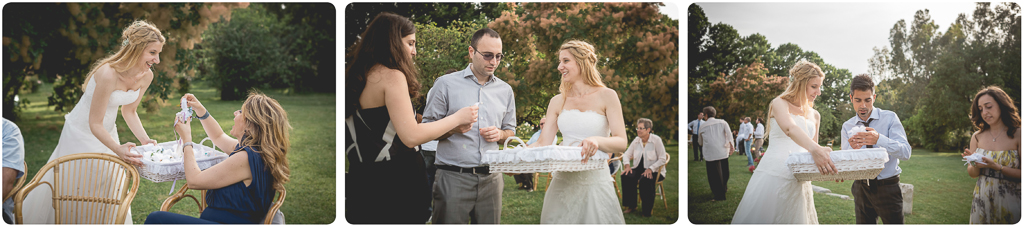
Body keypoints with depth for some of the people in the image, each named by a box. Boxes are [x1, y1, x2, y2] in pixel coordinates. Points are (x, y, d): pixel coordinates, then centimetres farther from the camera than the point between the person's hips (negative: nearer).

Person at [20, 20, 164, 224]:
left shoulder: (146, 76, -13)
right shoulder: (108, 74, -35)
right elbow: (95, 123, -29)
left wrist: (145, 140, -12)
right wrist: (118, 150, -42)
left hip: (106, 131, 7)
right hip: (82, 132, -7)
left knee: (109, 187, 15)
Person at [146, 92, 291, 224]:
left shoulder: (246, 158, -22)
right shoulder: (256, 151, 9)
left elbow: (194, 180, -15)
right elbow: (219, 137, 32)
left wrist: (186, 139, -1)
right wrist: (200, 109, 20)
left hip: (224, 222, -10)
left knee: (156, 218, -10)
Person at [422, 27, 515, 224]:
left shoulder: (505, 90, 15)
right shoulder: (446, 84, 2)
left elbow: (510, 131, 22)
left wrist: (499, 134, 0)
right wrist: (452, 128, -17)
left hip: (491, 178, 4)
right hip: (453, 177, -3)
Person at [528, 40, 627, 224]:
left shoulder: (606, 96, 1)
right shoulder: (558, 101, 12)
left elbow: (621, 143, -6)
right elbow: (543, 144, 7)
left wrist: (597, 141, -26)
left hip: (595, 180, -3)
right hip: (562, 181, 3)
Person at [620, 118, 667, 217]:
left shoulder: (656, 140, -9)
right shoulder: (636, 140, 6)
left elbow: (662, 159, -11)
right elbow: (627, 154, 11)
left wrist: (650, 169, -22)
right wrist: (627, 165, -9)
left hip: (654, 171, -5)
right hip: (638, 169, 5)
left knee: (645, 180, -37)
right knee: (626, 176, -25)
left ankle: (647, 211, -20)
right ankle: (631, 206, -13)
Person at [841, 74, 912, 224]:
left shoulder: (890, 118, -3)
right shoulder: (847, 126, 5)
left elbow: (906, 153, -14)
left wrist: (879, 139, -31)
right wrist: (853, 148, -24)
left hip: (888, 188, -3)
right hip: (861, 188, 3)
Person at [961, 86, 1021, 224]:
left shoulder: (1017, 135, -9)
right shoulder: (977, 137, 4)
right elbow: (972, 174, 7)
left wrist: (996, 166, -23)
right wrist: (975, 164, -14)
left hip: (1010, 202, -3)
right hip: (982, 201, 4)